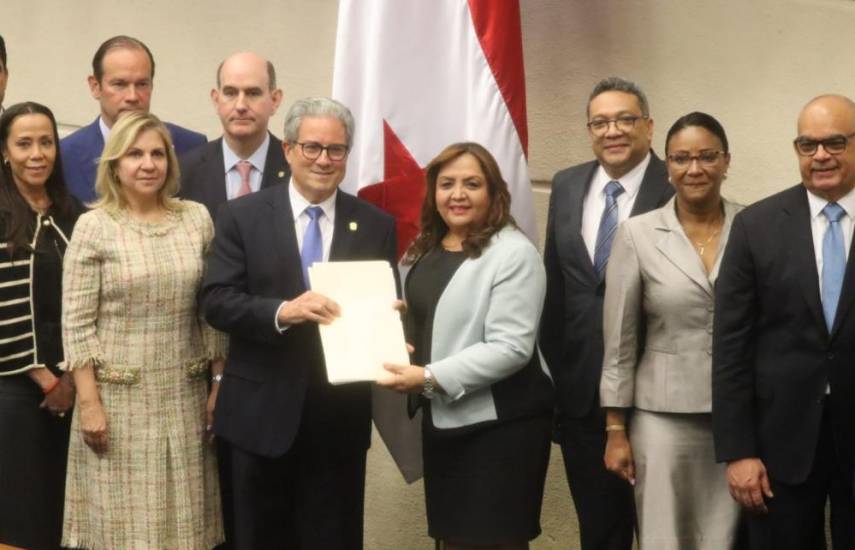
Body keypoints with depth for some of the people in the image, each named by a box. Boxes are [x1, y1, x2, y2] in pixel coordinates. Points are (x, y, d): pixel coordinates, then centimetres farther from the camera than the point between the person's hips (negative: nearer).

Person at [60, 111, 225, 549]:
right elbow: (76, 325, -7)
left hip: (184, 396, 3)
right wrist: (89, 403, -12)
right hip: (119, 398, -3)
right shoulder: (94, 226, -6)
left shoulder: (197, 218, 4)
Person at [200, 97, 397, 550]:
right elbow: (215, 301, -8)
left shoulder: (376, 226, 5)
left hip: (340, 416, 1)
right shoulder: (242, 215, -1)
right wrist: (282, 311, -24)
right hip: (261, 412, -1)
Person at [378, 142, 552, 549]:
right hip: (441, 421, 8)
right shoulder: (425, 251, 13)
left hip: (498, 425, -7)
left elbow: (511, 347, -21)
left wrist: (430, 378, -23)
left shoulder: (513, 254, -13)